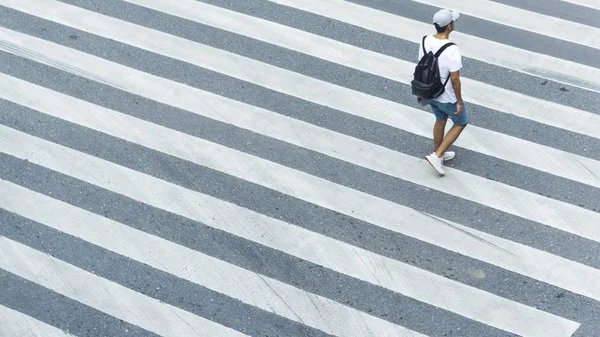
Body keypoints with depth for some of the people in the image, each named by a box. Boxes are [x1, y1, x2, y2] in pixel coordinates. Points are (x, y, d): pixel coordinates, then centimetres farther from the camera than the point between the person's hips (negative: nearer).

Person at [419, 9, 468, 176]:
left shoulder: (425, 41, -11)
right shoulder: (452, 50, -32)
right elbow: (455, 79, -26)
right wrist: (459, 101, -13)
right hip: (447, 97, -6)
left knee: (441, 120, 30)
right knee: (461, 122, 19)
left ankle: (438, 153, 47)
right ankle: (436, 156, 16)